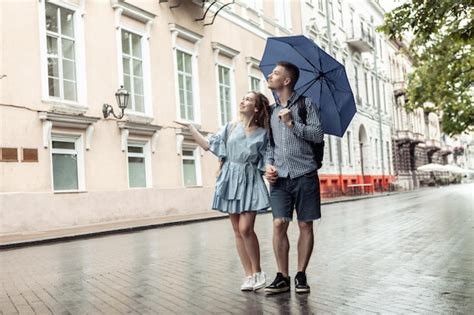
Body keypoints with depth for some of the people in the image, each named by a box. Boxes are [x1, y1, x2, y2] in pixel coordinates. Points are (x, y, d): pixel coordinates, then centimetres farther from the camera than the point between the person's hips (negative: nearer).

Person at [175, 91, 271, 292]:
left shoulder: (262, 134, 2)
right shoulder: (230, 128, 10)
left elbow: (266, 161, 2)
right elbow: (208, 145, 8)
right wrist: (190, 127, 6)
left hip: (250, 181, -3)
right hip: (230, 180, 3)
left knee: (245, 228, -13)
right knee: (237, 231, 4)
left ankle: (258, 272, 7)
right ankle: (249, 275, 14)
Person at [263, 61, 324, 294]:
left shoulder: (305, 103, 3)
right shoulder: (271, 110, 16)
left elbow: (318, 135, -5)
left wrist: (292, 123, -12)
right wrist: (268, 165, 0)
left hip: (304, 175, -3)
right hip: (280, 177, 3)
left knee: (305, 225, 2)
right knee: (279, 224, -6)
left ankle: (301, 275, 14)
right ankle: (282, 277, 4)